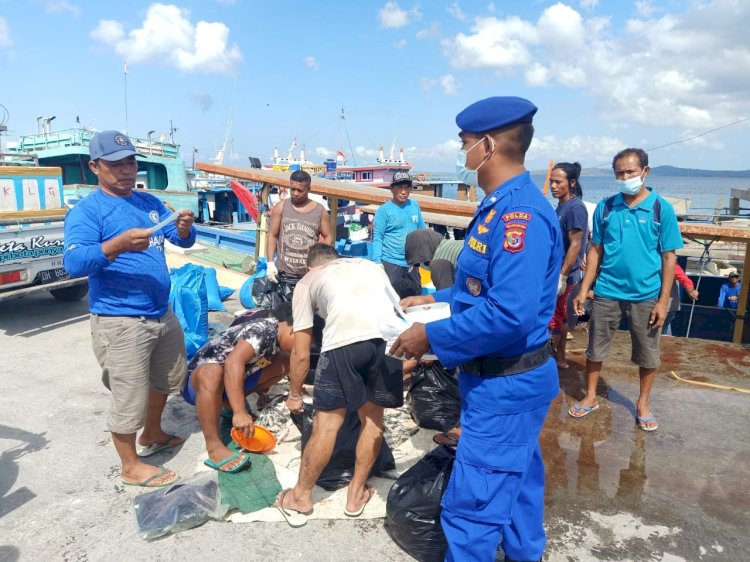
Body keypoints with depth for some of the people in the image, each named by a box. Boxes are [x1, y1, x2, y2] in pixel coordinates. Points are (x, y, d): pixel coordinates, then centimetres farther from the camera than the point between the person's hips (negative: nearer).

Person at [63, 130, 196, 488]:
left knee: (165, 379, 24)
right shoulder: (86, 211, -11)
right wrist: (119, 244, -37)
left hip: (162, 313, 8)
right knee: (128, 397, 2)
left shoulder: (150, 202, 9)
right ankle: (131, 467, 22)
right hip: (120, 321, -7)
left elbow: (183, 241, 8)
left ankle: (152, 436, 46)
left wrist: (184, 227, -15)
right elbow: (73, 263, -22)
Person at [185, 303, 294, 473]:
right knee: (211, 372, -43)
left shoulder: (274, 339, 2)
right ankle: (214, 448, -36)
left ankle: (230, 401, 3)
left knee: (285, 362, 2)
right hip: (198, 380, -8)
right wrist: (240, 412, -43)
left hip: (230, 382, 9)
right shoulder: (265, 331, -25)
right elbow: (233, 362, -40)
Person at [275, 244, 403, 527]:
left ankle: (301, 498, 30)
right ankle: (356, 493, 36)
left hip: (345, 339, -3)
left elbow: (301, 354, 25)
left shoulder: (307, 281, 28)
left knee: (327, 423, 11)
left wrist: (295, 394, 41)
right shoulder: (372, 265, 38)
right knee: (373, 417, 22)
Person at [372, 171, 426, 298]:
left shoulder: (414, 206, 6)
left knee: (416, 295, 14)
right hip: (391, 263, -5)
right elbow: (377, 237, -10)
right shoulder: (384, 210, -9)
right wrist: (377, 262, -17)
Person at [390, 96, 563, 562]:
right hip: (511, 378, 10)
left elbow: (509, 314, -32)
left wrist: (432, 337, -23)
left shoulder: (520, 213, -25)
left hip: (505, 384, -10)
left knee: (473, 503, 3)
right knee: (516, 479, 26)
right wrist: (436, 299, 12)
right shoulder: (503, 206, 9)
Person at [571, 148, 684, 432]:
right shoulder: (605, 207, -1)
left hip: (645, 296, -1)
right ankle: (590, 397, 29)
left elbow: (668, 257, -3)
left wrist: (663, 300, -7)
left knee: (648, 355, 12)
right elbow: (596, 250, 3)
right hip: (607, 292, 1)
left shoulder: (661, 208, -6)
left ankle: (643, 403, 33)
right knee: (595, 348, 11)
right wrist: (584, 289, -1)